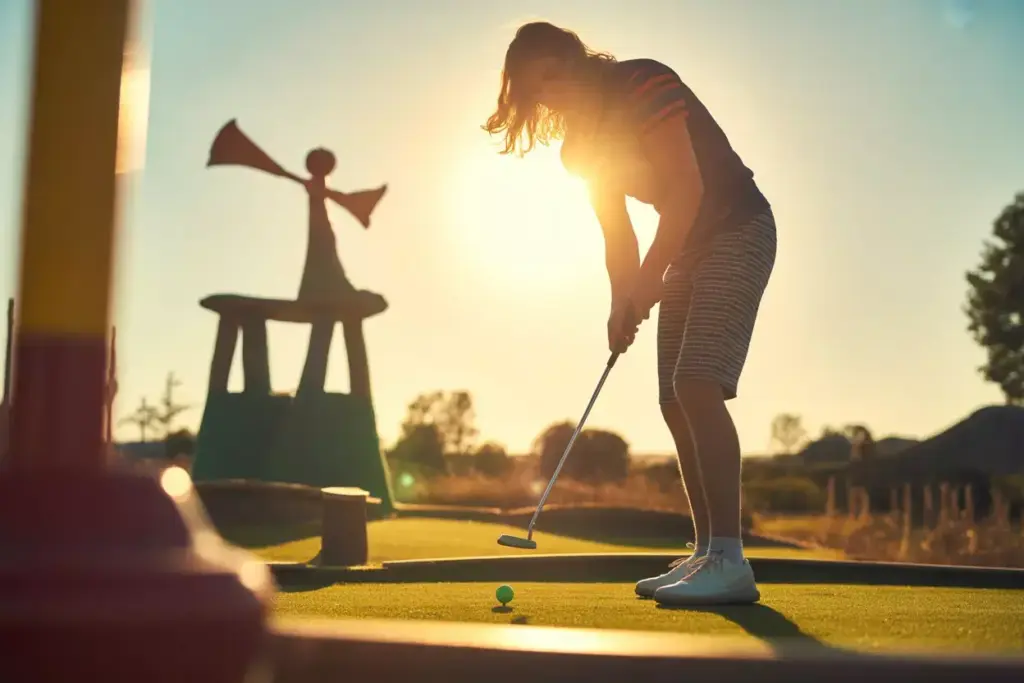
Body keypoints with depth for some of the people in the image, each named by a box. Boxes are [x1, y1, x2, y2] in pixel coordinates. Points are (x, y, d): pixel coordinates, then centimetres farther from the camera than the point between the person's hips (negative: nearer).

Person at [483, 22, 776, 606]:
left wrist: (645, 284, -25)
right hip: (688, 250, 9)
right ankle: (706, 555, 10)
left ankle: (730, 561, -23)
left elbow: (688, 186, -24)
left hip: (738, 226, -9)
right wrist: (624, 306, -5)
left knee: (698, 385, -22)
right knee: (676, 402, 4)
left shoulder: (644, 83, -16)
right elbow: (618, 235, 10)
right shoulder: (584, 140, 9)